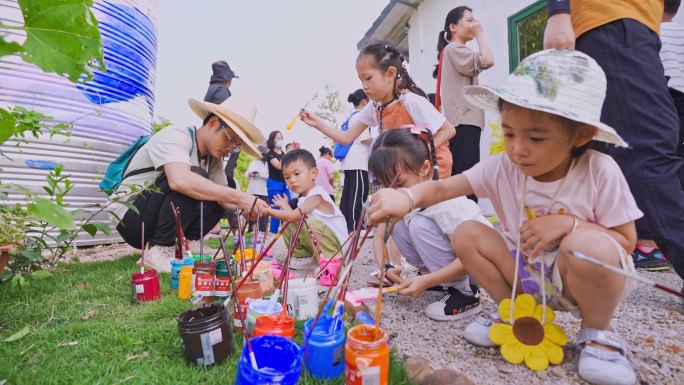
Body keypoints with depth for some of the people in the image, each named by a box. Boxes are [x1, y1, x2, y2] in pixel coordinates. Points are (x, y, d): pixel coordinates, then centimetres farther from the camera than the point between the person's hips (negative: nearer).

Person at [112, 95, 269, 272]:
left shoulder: (213, 159, 1)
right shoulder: (175, 136, -22)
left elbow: (224, 198, -4)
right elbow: (180, 180, -42)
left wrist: (248, 207, -25)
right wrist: (238, 196, -41)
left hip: (158, 222, 8)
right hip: (130, 217, -7)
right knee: (193, 181, -28)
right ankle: (159, 251, -19)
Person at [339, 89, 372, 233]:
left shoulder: (351, 117, 21)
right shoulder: (360, 116, -6)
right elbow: (365, 139, -13)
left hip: (349, 161, 9)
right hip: (357, 161, -9)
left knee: (348, 193, 8)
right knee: (359, 193, -9)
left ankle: (344, 225, 11)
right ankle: (354, 227, -10)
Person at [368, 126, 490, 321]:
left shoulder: (446, 203, -32)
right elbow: (379, 236, -4)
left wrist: (426, 281, -33)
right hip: (452, 261, 7)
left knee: (420, 225, -28)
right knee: (396, 224, -11)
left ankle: (463, 293, -16)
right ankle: (439, 280, 2)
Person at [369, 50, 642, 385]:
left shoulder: (599, 171, -19)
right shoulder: (503, 167, -14)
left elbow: (627, 241, -12)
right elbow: (444, 187, -21)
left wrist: (570, 223, -30)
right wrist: (407, 197, -43)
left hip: (581, 279, -2)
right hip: (526, 273, 3)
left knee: (589, 244, -36)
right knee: (466, 234, -16)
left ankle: (597, 331, -3)